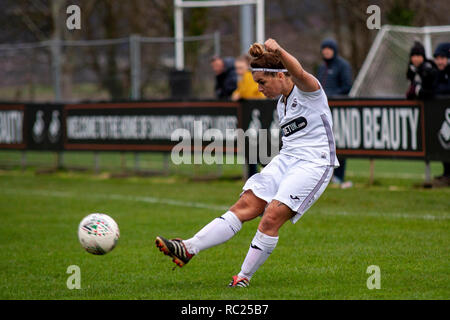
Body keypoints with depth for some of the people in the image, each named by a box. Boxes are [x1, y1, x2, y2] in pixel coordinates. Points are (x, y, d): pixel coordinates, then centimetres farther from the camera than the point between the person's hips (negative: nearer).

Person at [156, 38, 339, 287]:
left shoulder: (308, 90, -8)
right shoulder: (281, 103, 18)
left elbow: (299, 73, -32)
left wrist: (279, 51, -51)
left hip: (314, 164, -8)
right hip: (285, 160, 8)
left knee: (271, 218, -20)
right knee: (244, 206, -8)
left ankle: (244, 277, -9)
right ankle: (188, 249, -20)